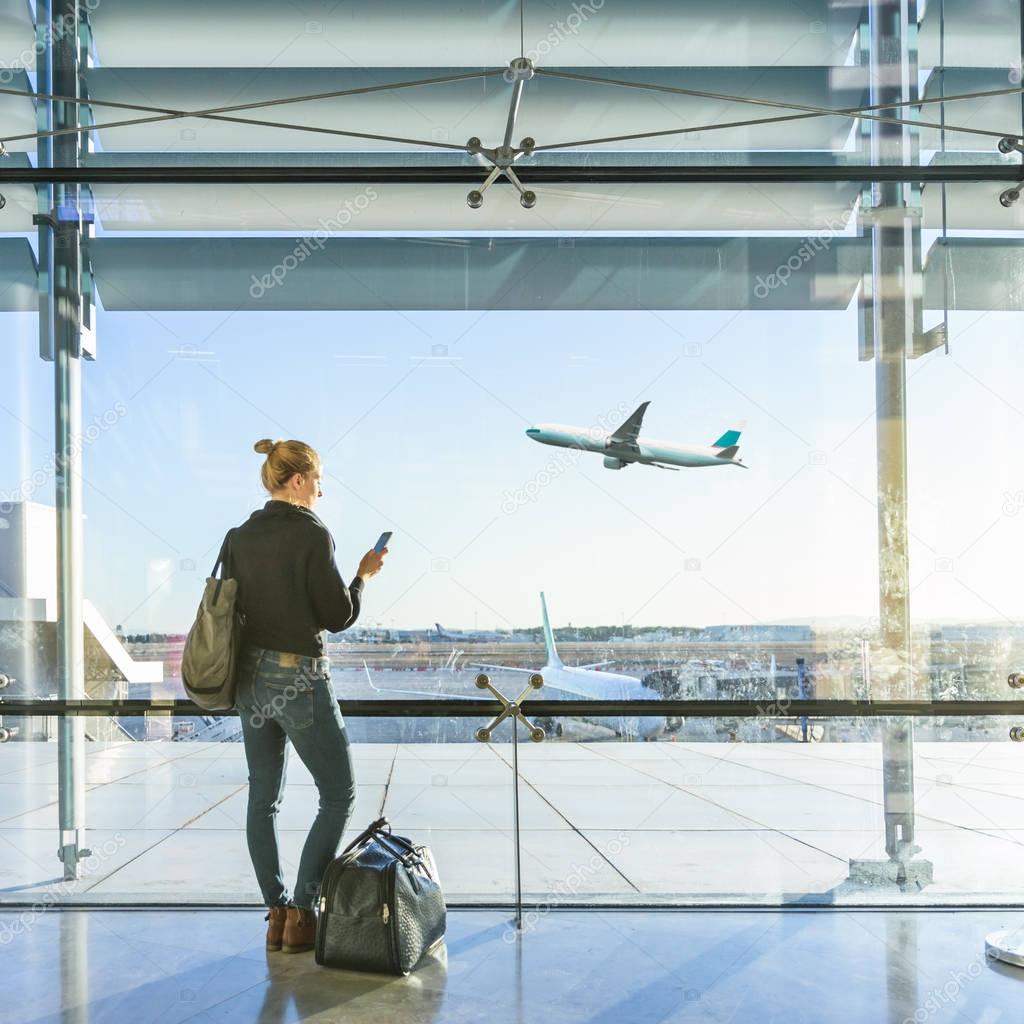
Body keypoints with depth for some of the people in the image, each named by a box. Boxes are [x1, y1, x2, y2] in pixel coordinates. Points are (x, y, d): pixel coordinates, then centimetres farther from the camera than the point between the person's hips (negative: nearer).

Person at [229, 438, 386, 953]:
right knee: (338, 795, 6)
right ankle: (301, 911, 2)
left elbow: (232, 607, 10)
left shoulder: (240, 537, 5)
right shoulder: (312, 534, -13)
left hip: (251, 678, 7)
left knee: (262, 799, 13)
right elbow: (338, 616, -12)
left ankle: (276, 911, 18)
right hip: (300, 679, -7)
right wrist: (362, 576, 3)